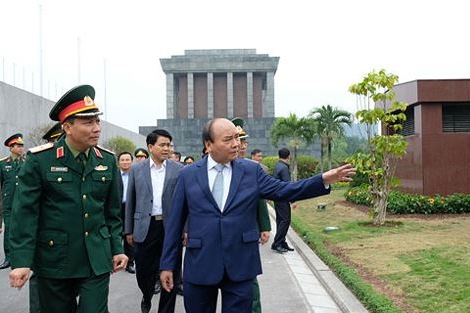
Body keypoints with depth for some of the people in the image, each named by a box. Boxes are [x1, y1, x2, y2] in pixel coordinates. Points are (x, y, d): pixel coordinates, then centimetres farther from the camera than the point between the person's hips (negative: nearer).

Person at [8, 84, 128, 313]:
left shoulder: (107, 161, 2)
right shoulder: (40, 160, -9)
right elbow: (24, 213, -10)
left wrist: (117, 249, 7)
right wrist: (21, 261, -14)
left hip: (97, 260, 2)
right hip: (54, 261, -2)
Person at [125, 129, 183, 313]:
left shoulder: (178, 169, 1)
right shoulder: (137, 169, 4)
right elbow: (130, 201, 8)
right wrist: (129, 230, 7)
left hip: (171, 227, -1)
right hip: (145, 227, 1)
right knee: (143, 270, 9)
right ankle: (147, 297, 41)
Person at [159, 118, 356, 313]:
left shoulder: (252, 170, 2)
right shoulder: (188, 175, 0)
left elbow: (283, 191, -1)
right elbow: (175, 222, 3)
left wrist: (324, 180, -12)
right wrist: (168, 264, 2)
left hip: (240, 266, 0)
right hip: (199, 267, 0)